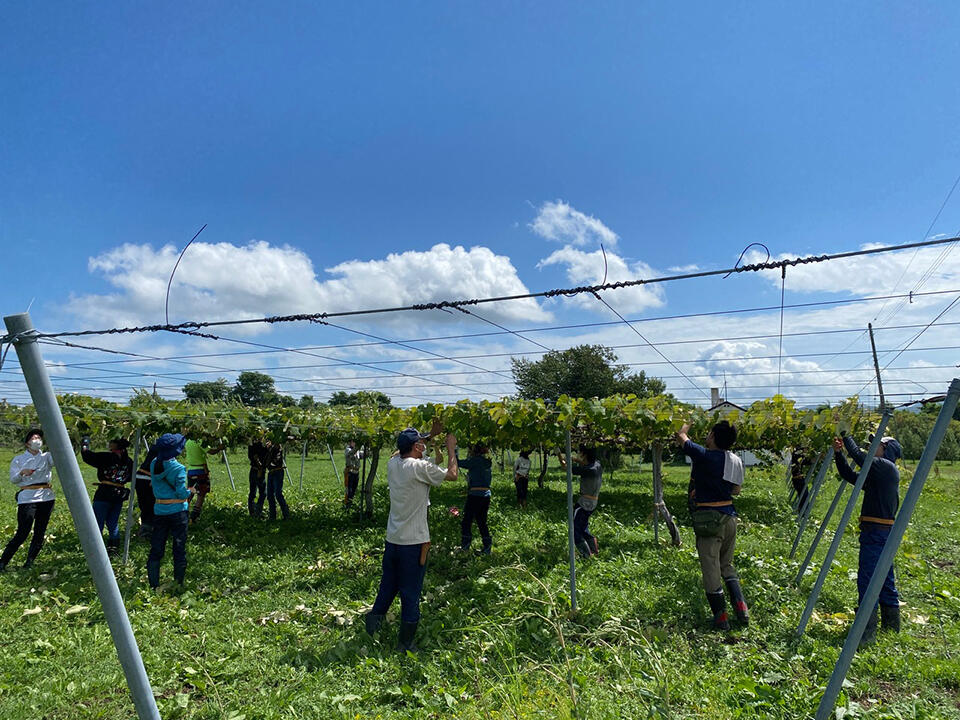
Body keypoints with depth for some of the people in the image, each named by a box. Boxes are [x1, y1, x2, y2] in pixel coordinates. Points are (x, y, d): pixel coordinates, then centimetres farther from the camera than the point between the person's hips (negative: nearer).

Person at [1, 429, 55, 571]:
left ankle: (29, 563, 13)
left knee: (40, 532, 3)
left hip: (46, 498, 2)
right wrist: (22, 473, -18)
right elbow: (13, 479, 2)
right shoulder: (18, 459, 8)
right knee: (22, 533, -8)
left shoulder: (46, 457, 10)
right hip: (27, 499, -2)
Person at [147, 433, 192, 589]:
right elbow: (181, 493, -17)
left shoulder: (154, 465, -2)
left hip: (159, 511, 4)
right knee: (179, 550, 6)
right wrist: (190, 491, 3)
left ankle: (153, 586, 15)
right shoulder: (178, 468, -15)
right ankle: (179, 585, 11)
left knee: (156, 550, 11)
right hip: (177, 511, -4)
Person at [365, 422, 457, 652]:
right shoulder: (419, 467, -18)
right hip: (414, 542, -6)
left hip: (392, 539, 6)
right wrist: (451, 448, 6)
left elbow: (405, 452, 25)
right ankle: (406, 644, 16)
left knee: (388, 586, 22)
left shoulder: (392, 464, 2)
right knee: (411, 593, 6)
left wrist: (431, 435, 25)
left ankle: (374, 620, 25)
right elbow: (452, 474, -6)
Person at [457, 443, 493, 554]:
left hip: (475, 495, -8)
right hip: (486, 495, 8)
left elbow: (458, 463, -11)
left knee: (466, 520, 5)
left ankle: (465, 546, 10)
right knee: (482, 522, 15)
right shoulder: (487, 463, 11)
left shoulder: (475, 461, -11)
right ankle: (487, 547, 15)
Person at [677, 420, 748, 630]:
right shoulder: (736, 461, 3)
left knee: (711, 568, 3)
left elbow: (681, 437, 0)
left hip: (709, 518, -6)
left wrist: (687, 424, 21)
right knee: (727, 564, 23)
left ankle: (721, 617, 10)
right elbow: (736, 491, 14)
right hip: (729, 515, 7)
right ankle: (741, 608, 16)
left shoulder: (703, 455, -16)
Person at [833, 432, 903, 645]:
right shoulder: (877, 473, 18)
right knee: (885, 578, 18)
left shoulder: (887, 468, -10)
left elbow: (859, 455, -17)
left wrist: (845, 435, -6)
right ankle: (891, 626, 30)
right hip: (882, 531, 10)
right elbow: (850, 476, 18)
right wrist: (838, 453, 9)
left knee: (867, 578, -9)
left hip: (877, 531, -10)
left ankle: (867, 632, -6)